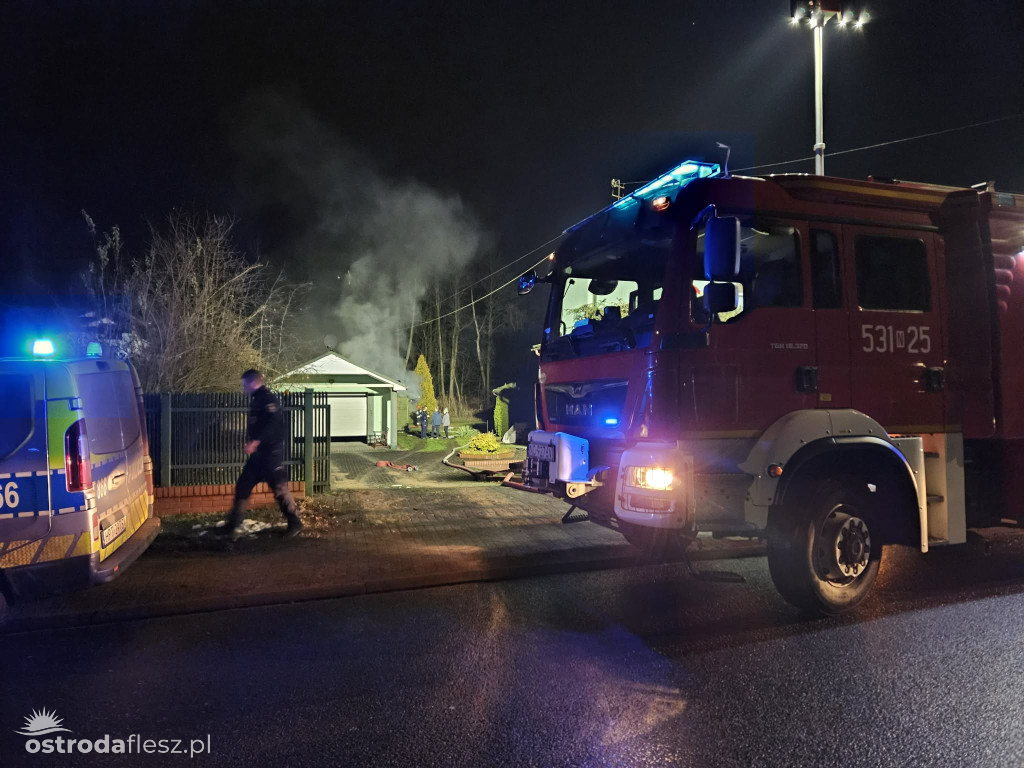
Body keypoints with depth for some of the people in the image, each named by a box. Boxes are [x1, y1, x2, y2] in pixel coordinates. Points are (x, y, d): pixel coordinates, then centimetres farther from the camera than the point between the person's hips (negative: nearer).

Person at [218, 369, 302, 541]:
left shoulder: (268, 398, -15)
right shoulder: (256, 399, 16)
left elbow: (273, 422, -30)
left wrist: (256, 441, -36)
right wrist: (250, 442, 19)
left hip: (271, 452, -9)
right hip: (257, 453, 10)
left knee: (279, 489, -2)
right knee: (242, 487, 8)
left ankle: (295, 524, 12)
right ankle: (232, 526, 15)